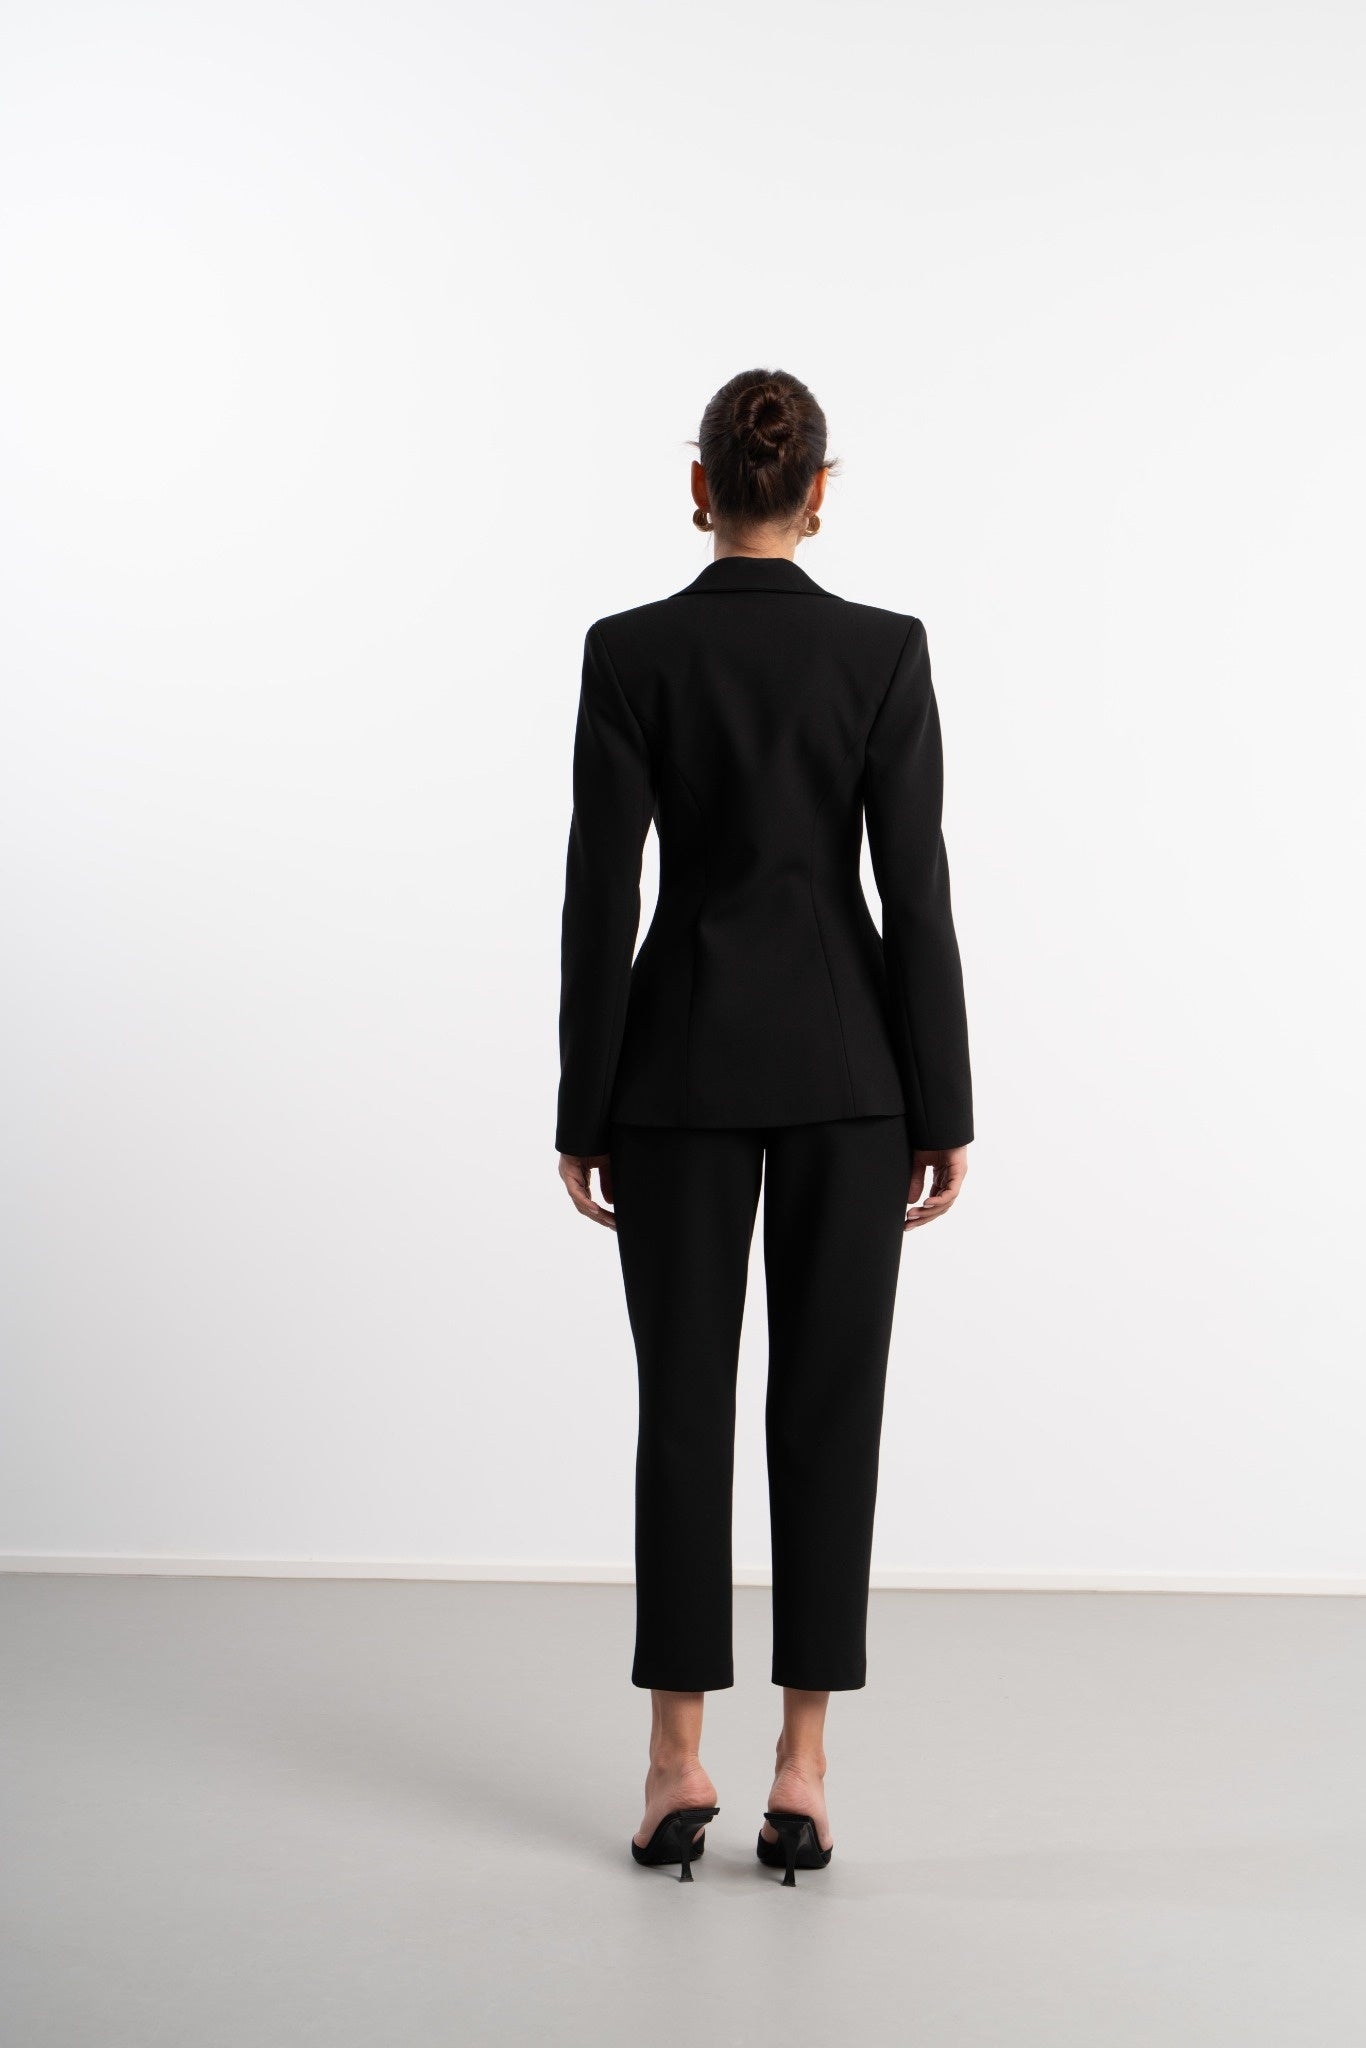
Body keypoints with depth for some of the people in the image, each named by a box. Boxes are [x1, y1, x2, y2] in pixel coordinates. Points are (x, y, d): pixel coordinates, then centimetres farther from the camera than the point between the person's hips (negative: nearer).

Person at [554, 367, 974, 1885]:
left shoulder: (629, 651, -4)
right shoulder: (885, 650, -4)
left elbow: (600, 895, -5)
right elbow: (915, 893, -6)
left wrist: (583, 1110, 2)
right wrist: (944, 1113, 0)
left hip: (683, 1059, 0)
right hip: (844, 1059, 0)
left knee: (684, 1401, 9)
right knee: (829, 1403, 6)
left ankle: (679, 1759, 12)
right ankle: (801, 1773, 9)